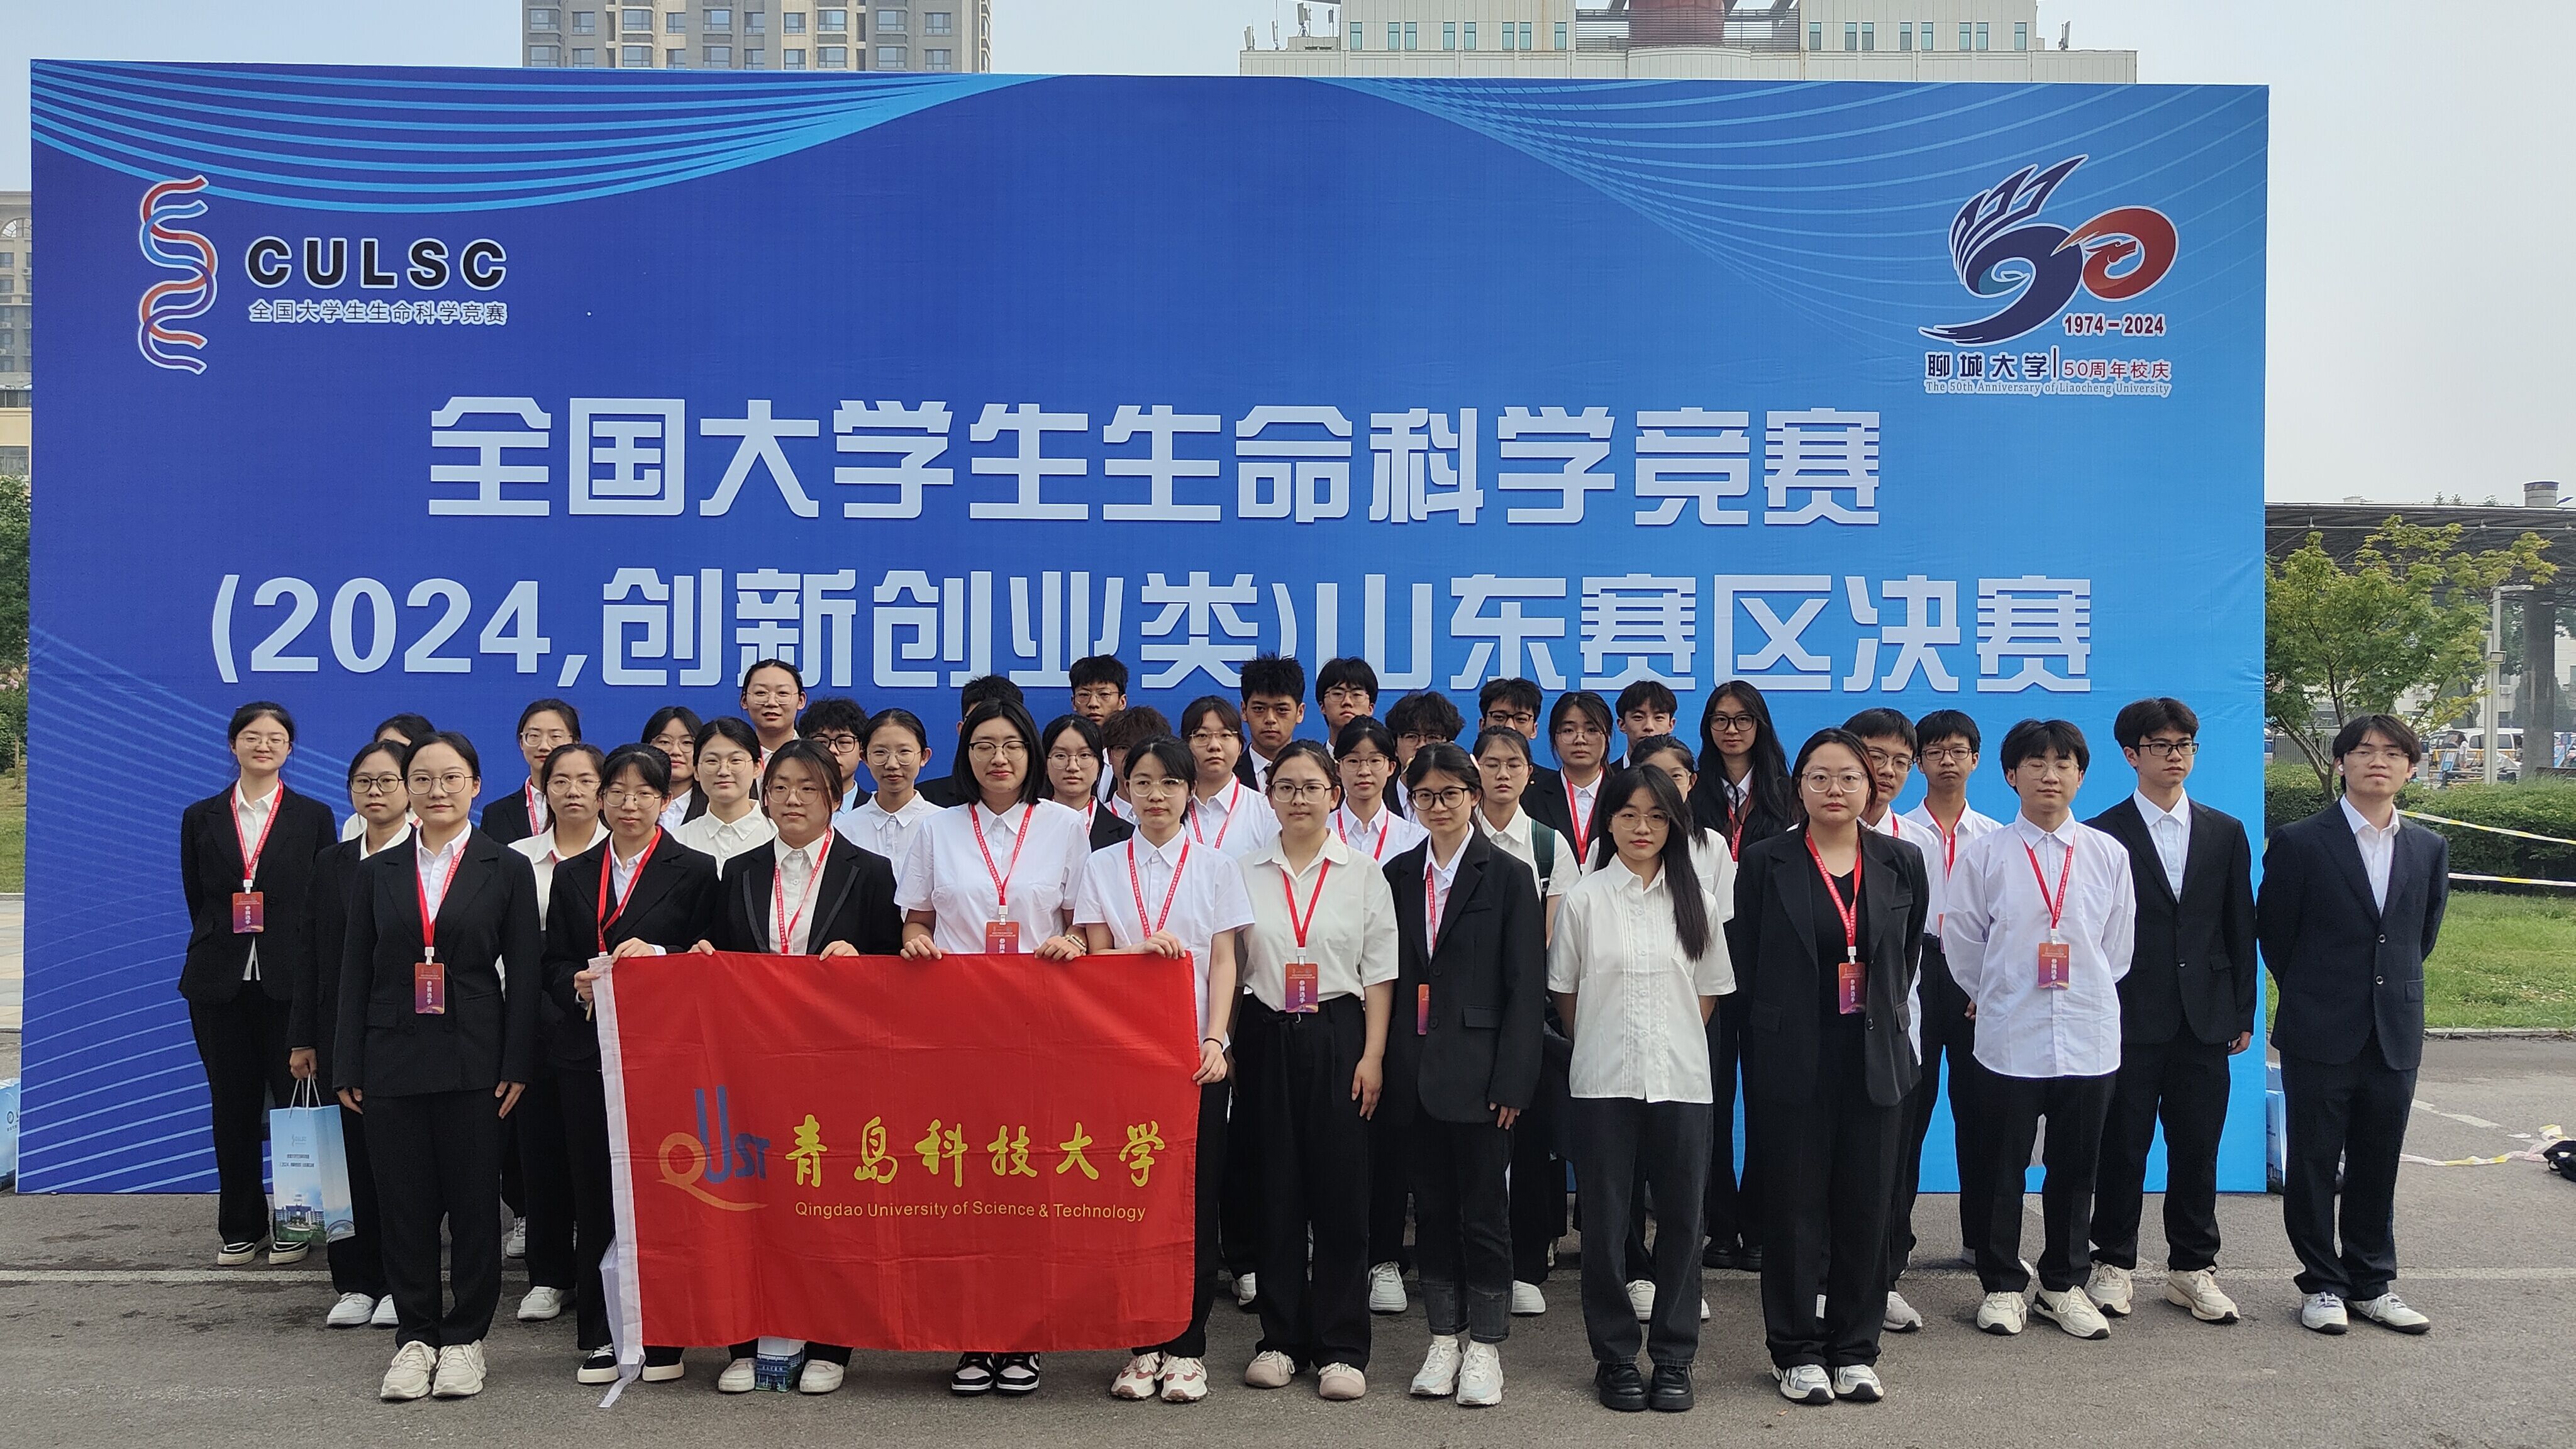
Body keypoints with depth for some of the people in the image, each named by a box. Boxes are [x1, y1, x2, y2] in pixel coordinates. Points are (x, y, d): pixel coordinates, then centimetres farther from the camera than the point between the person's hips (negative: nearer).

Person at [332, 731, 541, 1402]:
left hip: (473, 1063, -2)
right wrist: (347, 1068, 2)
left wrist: (516, 1066, -7)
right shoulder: (378, 872, 9)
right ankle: (415, 1336, 18)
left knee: (473, 1201, 3)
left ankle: (465, 1339, 15)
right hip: (393, 1062, 2)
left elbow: (523, 974, -1)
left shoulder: (507, 869, 2)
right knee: (403, 1204, 5)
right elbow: (354, 974, 8)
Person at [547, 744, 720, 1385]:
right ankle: (597, 1336, 14)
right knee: (594, 1190, 5)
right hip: (588, 1049, 3)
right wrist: (579, 986, -9)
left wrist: (658, 957, -17)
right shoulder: (572, 874, 13)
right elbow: (554, 962, 11)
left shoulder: (693, 870, 3)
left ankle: (662, 1337, 10)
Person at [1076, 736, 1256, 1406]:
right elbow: (1095, 958, 5)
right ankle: (1141, 1343, 10)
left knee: (1195, 1195, -1)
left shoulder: (1216, 867, 8)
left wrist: (1216, 1041, -9)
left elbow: (1223, 963, 3)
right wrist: (1144, 948, -15)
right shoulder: (1101, 867, 9)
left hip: (1196, 1051, 0)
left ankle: (1186, 1347, 7)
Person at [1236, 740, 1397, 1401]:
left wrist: (1373, 1055, -6)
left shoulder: (1363, 875, 5)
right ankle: (1282, 1339, 16)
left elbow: (1379, 974, 2)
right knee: (1276, 1189, 5)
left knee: (1341, 1191, 0)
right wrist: (1223, 1044, 1)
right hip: (1267, 1040, 1)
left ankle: (1342, 1347, 8)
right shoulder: (1245, 874, 7)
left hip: (1337, 1036, -1)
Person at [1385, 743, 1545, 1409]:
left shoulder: (1508, 876, -2)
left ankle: (1485, 1347, 14)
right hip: (1415, 1068, 4)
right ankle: (1443, 1338, 21)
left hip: (1476, 1070, -4)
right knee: (1432, 1206, 10)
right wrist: (1385, 1064, 1)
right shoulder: (1399, 875, 9)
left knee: (1484, 1210, 3)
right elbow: (1386, 973, 9)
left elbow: (1526, 988, -6)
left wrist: (1512, 1082, -12)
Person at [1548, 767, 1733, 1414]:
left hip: (1680, 1080, 1)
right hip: (1604, 1081, -1)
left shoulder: (1696, 900, 5)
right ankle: (1615, 1355, 17)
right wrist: (1599, 1047, 9)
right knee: (1606, 1220, 4)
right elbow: (1564, 991, 7)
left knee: (1681, 1217, 5)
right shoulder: (1585, 899, 0)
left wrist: (1673, 1043, 7)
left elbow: (1710, 991, 11)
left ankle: (1673, 1356, 17)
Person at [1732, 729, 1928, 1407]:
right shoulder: (1765, 862, -2)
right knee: (1796, 1209, 4)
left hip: (1876, 1059, 3)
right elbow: (1746, 962, 3)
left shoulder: (1901, 863, 6)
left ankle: (1854, 1350, 20)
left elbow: (1908, 957, 15)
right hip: (1793, 1062, -2)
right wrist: (1780, 1021, 3)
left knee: (1866, 1207, 7)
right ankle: (1797, 1351, 16)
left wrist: (1885, 1016, 10)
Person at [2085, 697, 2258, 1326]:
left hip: (2205, 1020, 3)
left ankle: (2193, 1267, 19)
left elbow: (2241, 929, 11)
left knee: (2198, 1150, 8)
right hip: (2130, 1020, -3)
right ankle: (2113, 1263, 15)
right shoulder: (2101, 836, -2)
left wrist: (2243, 1014, 7)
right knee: (2122, 1148, 4)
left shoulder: (2226, 834, 10)